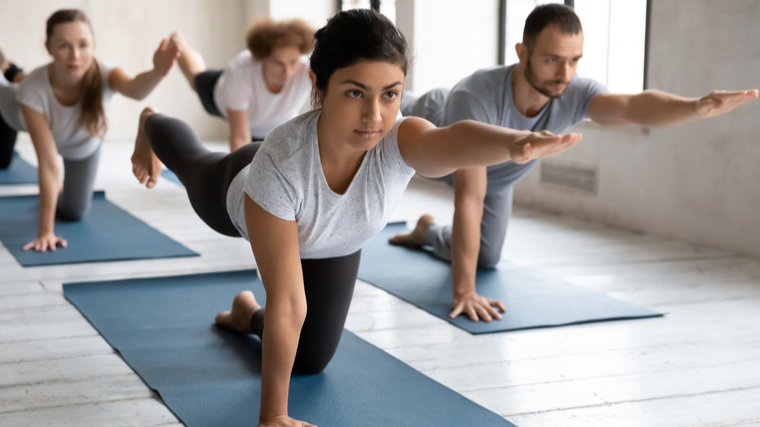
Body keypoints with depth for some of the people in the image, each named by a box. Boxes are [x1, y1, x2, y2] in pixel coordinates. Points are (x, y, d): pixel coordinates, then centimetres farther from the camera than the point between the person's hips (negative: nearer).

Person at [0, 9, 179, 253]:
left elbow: (135, 89, -69)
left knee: (73, 212, 8)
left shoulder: (103, 76, -44)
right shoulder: (32, 91, -45)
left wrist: (158, 72, -92)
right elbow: (48, 164, -44)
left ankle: (59, 190, 41)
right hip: (30, 116, -1)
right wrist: (45, 231, -46)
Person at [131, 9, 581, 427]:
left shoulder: (400, 141, -47)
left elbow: (452, 140, -74)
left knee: (310, 359, 10)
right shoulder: (279, 162, -50)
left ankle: (246, 315, 42)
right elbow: (286, 303, -45)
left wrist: (513, 143, -96)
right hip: (236, 196, -2)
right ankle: (151, 123, 69)